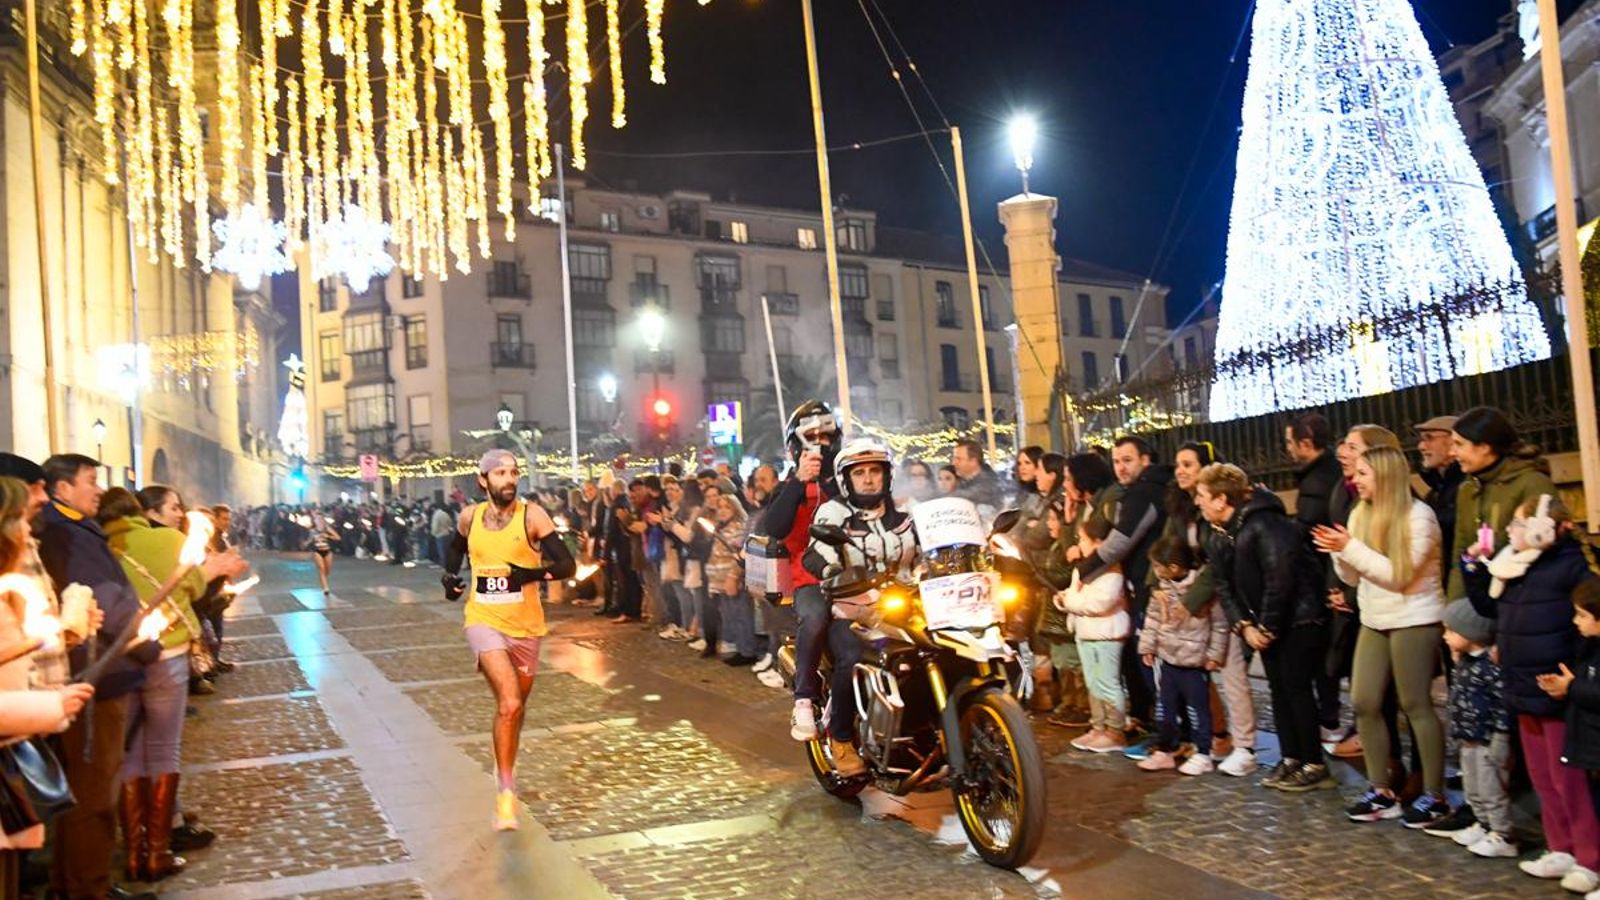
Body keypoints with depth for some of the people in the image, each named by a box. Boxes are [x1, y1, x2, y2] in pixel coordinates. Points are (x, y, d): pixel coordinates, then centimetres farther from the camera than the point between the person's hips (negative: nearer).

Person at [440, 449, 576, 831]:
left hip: (524, 625, 1)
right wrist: (451, 576, 8)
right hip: (484, 622, -1)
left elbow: (567, 565, -15)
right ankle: (506, 792, -11)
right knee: (509, 703, -20)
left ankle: (506, 767, 46)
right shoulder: (469, 517, 1)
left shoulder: (532, 516, -9)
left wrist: (532, 573, -30)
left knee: (516, 705, 17)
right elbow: (457, 547, 25)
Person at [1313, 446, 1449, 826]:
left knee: (1415, 704, -1)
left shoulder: (1418, 515, -12)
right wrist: (1338, 550, -10)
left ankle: (1434, 796, 11)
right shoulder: (1361, 514, 8)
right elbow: (1354, 577, 8)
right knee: (1364, 703, 5)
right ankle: (1381, 791, 15)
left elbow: (1398, 574, -19)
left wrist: (1351, 547, -21)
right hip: (1374, 620, 7)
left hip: (1414, 620, -7)